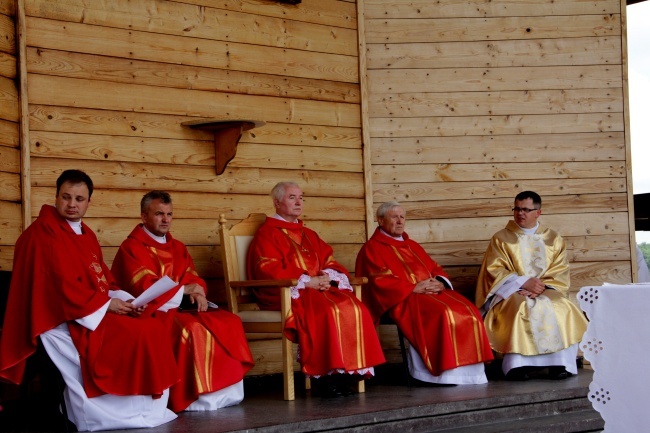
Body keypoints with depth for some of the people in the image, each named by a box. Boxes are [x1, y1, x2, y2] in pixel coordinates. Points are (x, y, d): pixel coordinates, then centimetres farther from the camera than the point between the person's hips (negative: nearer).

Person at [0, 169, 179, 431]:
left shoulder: (86, 235, 18)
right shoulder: (43, 233, -12)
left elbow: (103, 279, 17)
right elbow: (62, 284, -19)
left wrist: (124, 300, -4)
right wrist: (106, 304, -15)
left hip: (97, 308, 9)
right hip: (65, 319, -9)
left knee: (152, 328, -7)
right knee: (136, 335, -22)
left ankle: (149, 405, -5)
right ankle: (133, 411, -12)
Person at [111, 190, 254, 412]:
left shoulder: (177, 247, 19)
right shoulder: (131, 248, -4)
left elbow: (194, 280, 13)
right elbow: (144, 287, -15)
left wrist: (197, 293, -12)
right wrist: (184, 289, -11)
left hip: (180, 308, 7)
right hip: (151, 311, -7)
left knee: (229, 322, -12)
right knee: (192, 329, -34)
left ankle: (224, 391, -14)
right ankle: (197, 397, -27)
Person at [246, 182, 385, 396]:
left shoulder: (309, 235, 26)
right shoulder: (267, 234, 4)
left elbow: (329, 262, 20)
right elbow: (269, 270, -9)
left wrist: (328, 276, -6)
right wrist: (306, 281, -16)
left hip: (320, 288, 7)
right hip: (288, 293, -7)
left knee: (355, 308, -22)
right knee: (329, 311, -34)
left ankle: (348, 370, -24)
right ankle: (329, 376, -31)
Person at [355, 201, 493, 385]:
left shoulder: (412, 246, 29)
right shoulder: (372, 248, 7)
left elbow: (435, 268, 23)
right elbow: (379, 280, -8)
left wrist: (440, 282, -3)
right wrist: (413, 288, -16)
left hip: (433, 292, 7)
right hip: (404, 298, -7)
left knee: (468, 312, -20)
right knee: (444, 315, -33)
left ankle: (466, 371, -19)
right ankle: (447, 373, -30)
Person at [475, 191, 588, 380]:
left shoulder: (554, 239, 15)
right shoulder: (501, 239, 11)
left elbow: (560, 273, 5)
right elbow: (495, 270, -1)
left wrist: (540, 287, -14)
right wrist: (524, 282, -15)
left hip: (546, 292, 2)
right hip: (512, 292, -2)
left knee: (562, 307, -30)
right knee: (524, 308, -35)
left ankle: (559, 364, -30)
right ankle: (519, 364, -37)